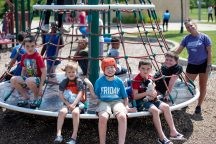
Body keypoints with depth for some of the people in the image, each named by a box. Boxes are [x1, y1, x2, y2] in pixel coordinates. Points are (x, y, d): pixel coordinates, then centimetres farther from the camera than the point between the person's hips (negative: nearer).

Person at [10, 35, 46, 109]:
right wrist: (21, 82, 9)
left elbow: (44, 72, -16)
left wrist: (40, 87, -19)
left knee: (29, 81, -39)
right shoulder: (24, 57, 4)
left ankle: (37, 97, -8)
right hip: (27, 78, 6)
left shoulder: (38, 57, -14)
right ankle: (25, 96, 2)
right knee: (13, 79, -20)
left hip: (37, 78, -5)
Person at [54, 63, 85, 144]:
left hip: (77, 103, -3)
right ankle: (58, 135, -28)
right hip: (67, 103, 3)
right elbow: (60, 94, 2)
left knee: (75, 112, -33)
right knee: (62, 112, -28)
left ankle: (74, 137, -31)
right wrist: (68, 104, -11)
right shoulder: (64, 82, 7)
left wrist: (73, 105, -20)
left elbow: (80, 94, -9)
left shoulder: (79, 82, -1)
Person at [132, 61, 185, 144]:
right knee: (155, 110, -31)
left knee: (166, 106, -13)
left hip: (150, 99, 7)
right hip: (140, 101, -7)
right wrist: (147, 93, -24)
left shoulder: (150, 78, 10)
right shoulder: (136, 80, -12)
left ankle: (173, 132, -10)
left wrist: (153, 94, -5)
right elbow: (135, 96, -16)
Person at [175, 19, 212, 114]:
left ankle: (199, 106, 21)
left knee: (202, 86, 7)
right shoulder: (187, 38, 0)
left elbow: (209, 52, -8)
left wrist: (209, 66, -12)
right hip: (191, 64, 3)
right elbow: (178, 50, 4)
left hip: (203, 64, -3)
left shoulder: (204, 37, -9)